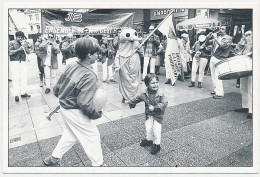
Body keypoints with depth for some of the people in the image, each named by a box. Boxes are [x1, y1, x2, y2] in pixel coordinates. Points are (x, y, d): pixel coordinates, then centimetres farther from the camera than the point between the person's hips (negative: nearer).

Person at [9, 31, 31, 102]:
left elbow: (28, 52, 4)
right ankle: (16, 95, -1)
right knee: (16, 79, -4)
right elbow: (10, 53, -9)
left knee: (24, 78, 0)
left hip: (23, 62, 4)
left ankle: (23, 93, 10)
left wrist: (24, 46, -10)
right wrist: (19, 49, -14)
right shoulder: (11, 43, 1)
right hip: (14, 62, -3)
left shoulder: (24, 43, 12)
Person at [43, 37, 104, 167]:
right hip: (75, 112, -8)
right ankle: (98, 163, 31)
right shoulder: (90, 76, -27)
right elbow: (84, 103, -29)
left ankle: (53, 158, 43)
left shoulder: (72, 66, -4)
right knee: (92, 135, 13)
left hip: (64, 107, 8)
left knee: (70, 134, 29)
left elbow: (57, 88, 4)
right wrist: (96, 114, -13)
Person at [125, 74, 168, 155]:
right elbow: (137, 98, 8)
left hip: (158, 115, -4)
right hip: (149, 114, 4)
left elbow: (164, 104, -21)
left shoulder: (160, 94, -22)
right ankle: (149, 140, 41)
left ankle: (157, 144, 18)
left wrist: (154, 107, -27)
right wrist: (130, 102, 18)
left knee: (156, 130, -2)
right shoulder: (144, 93, -9)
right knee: (148, 128, 15)